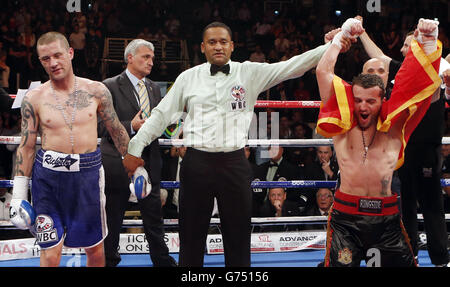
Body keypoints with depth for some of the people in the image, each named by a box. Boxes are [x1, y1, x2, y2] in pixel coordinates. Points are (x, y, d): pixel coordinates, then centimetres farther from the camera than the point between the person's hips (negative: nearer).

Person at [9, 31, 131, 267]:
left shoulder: (96, 91, 2)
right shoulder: (34, 98, 0)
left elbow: (117, 131, 12)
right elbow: (26, 147, 2)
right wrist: (18, 196, 0)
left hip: (88, 173, 1)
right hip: (48, 176, -1)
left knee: (95, 248, 11)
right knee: (50, 253, -1)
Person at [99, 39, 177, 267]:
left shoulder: (154, 88, 14)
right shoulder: (110, 87, -5)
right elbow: (102, 128, -10)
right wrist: (131, 127, -21)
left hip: (149, 162, 5)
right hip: (118, 162, -4)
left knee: (154, 219, 8)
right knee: (111, 221, 6)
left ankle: (163, 261, 15)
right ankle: (108, 261, 20)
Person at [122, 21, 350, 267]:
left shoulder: (249, 73, 5)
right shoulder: (189, 77, 8)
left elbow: (291, 67, -1)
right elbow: (161, 115, 10)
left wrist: (329, 47, -11)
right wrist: (135, 149, 7)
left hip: (234, 164, 0)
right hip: (196, 163, 0)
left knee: (238, 237, 6)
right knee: (191, 236, 7)